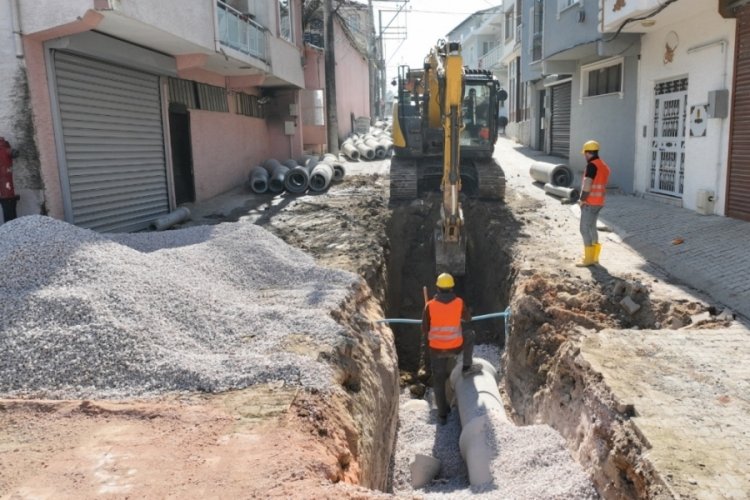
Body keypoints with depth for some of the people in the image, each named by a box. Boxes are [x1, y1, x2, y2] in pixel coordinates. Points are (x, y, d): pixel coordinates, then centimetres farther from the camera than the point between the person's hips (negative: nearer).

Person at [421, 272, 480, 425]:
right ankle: (467, 367, 25)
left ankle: (442, 414, 23)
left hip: (436, 349, 0)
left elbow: (425, 329, -5)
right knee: (469, 335, 30)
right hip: (456, 347, 0)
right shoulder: (459, 303, -11)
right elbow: (468, 318, 10)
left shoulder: (430, 306, -13)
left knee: (439, 381, 16)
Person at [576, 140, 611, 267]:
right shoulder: (604, 166, 14)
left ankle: (588, 259, -1)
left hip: (589, 203, -9)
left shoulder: (592, 165, -16)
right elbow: (602, 186, 17)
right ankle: (594, 257, 22)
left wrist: (582, 199, -11)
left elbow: (587, 185, -24)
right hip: (598, 203, 9)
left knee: (585, 229, -4)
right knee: (591, 228, 17)